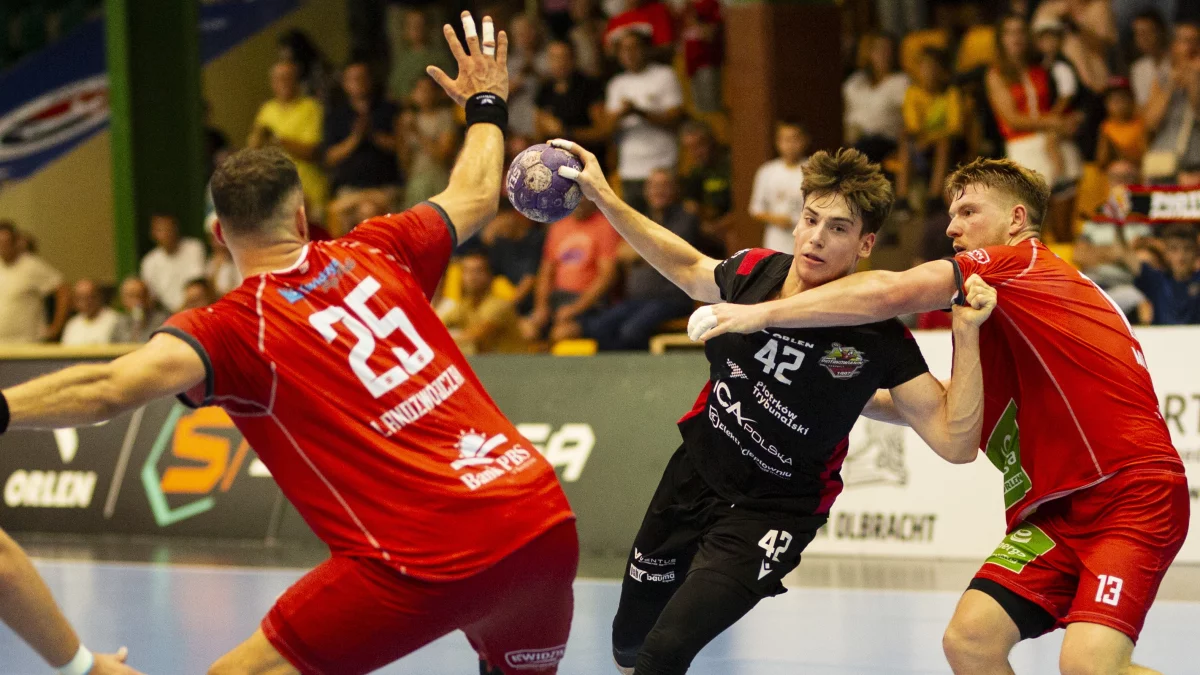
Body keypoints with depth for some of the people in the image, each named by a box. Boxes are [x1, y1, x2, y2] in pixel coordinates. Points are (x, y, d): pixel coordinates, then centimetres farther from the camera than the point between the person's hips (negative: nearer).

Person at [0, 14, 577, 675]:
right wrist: (486, 103, 49)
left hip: (429, 560, -6)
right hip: (546, 523, 6)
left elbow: (111, 387, -21)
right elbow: (473, 197, 32)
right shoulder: (375, 254, 13)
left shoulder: (231, 329, -3)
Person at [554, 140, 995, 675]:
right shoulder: (753, 272, -11)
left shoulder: (878, 335, -22)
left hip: (769, 515, -5)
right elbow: (689, 268, 13)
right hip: (694, 475, 5)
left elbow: (954, 442, -25)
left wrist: (967, 335, -35)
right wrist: (604, 198, 11)